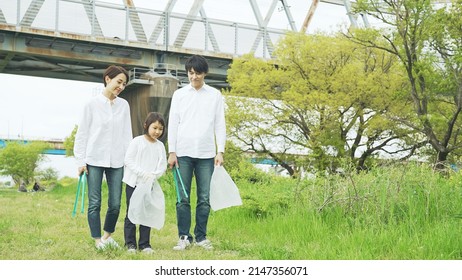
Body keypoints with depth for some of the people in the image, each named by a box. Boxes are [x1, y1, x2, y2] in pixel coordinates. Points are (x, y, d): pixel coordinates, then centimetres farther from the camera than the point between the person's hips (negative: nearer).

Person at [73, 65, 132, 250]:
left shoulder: (124, 105, 7)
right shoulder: (92, 104, -1)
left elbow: (127, 134, 10)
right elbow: (82, 134, 1)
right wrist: (80, 160, -2)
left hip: (116, 160, 3)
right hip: (95, 160, -2)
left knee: (115, 204, 3)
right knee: (95, 203, 0)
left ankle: (107, 235, 25)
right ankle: (98, 240, 11)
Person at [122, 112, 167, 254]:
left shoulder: (160, 146, 7)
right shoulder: (137, 141, -5)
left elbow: (163, 165, 5)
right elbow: (129, 160, -10)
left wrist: (154, 175, -14)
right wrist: (143, 173, -19)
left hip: (150, 185, 3)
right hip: (134, 183, -3)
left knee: (147, 214, 5)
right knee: (131, 213, 2)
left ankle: (144, 244, 12)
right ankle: (130, 243, 10)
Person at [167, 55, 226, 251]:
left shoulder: (215, 95, 7)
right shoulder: (179, 94, 7)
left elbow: (220, 124, 6)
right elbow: (173, 124, 5)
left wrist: (220, 151, -3)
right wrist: (171, 152, -2)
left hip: (206, 154, 0)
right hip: (183, 153, 0)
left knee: (204, 198, 3)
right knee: (183, 198, 0)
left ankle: (201, 236, 12)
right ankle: (184, 237, 7)